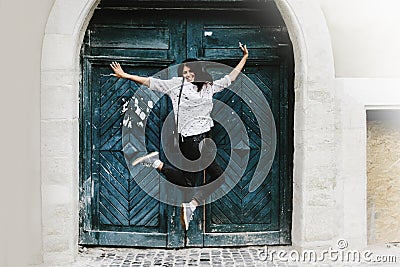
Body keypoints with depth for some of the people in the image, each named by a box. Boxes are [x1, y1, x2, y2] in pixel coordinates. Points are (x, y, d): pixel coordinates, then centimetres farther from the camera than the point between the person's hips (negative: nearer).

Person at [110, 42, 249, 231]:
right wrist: (125, 75, 0)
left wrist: (245, 57, 24)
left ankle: (157, 163, 13)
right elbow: (150, 82, 1)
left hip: (204, 137, 7)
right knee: (219, 176, -9)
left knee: (188, 181, 9)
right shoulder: (177, 84, 0)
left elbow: (229, 78, 23)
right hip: (192, 139, -7)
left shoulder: (208, 86, 14)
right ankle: (191, 206, -8)